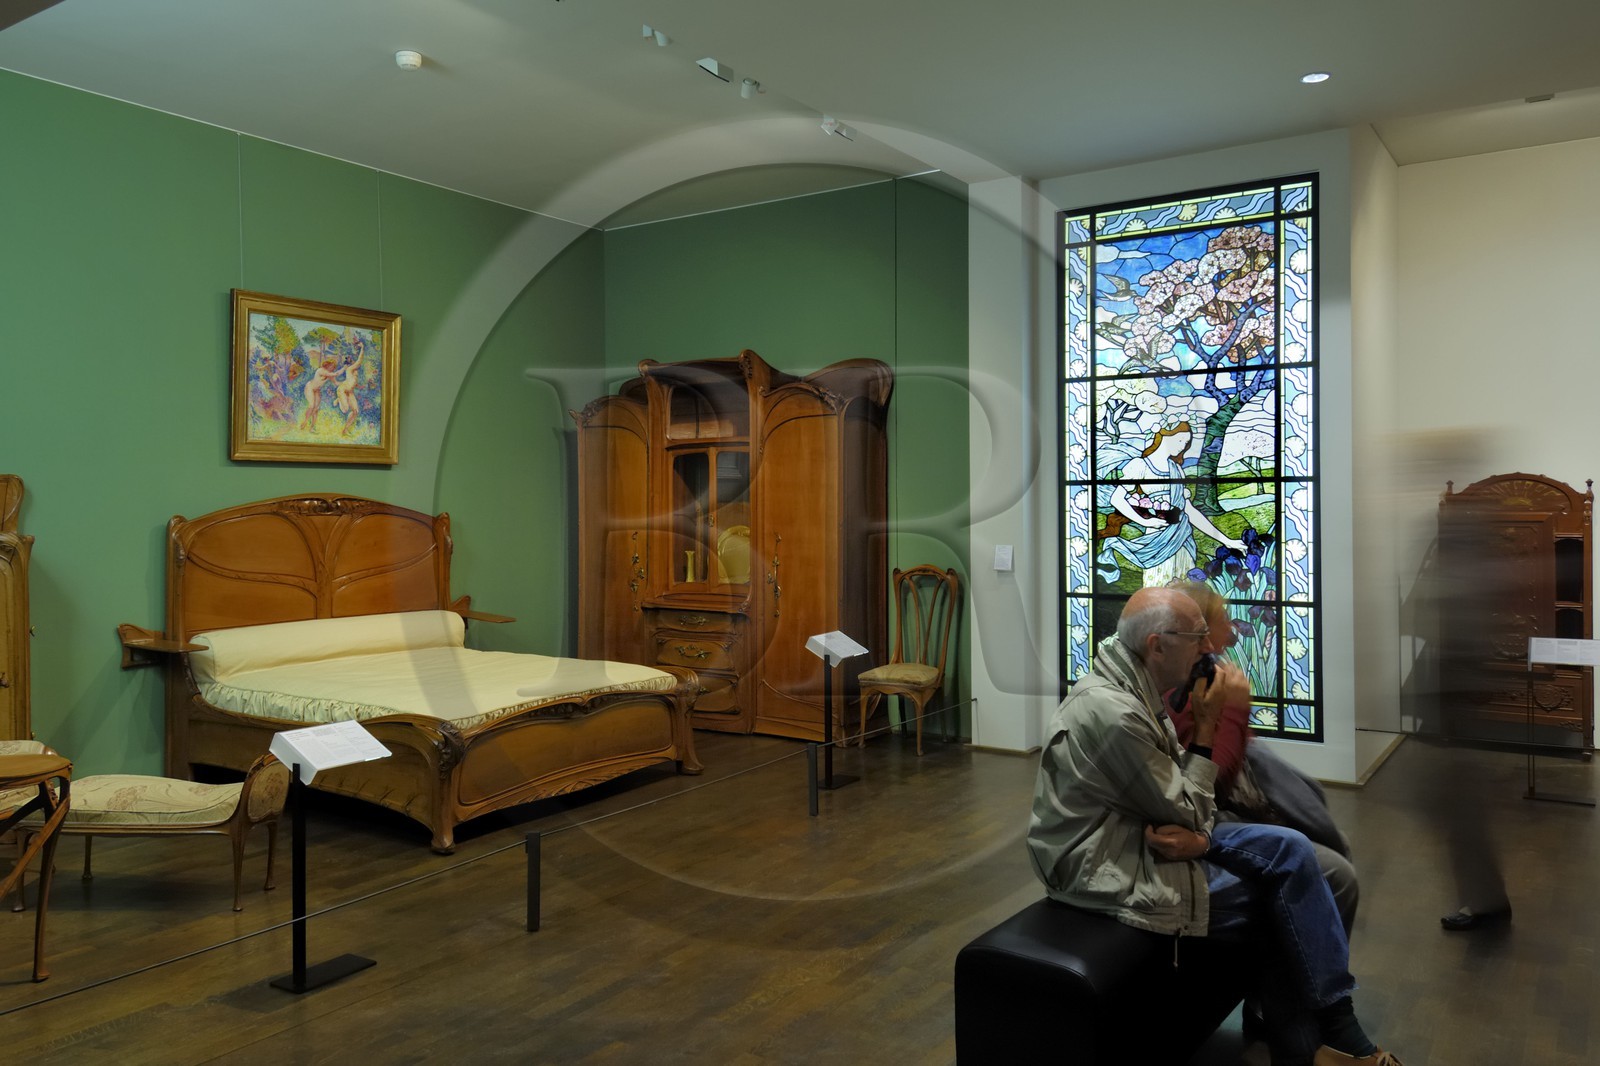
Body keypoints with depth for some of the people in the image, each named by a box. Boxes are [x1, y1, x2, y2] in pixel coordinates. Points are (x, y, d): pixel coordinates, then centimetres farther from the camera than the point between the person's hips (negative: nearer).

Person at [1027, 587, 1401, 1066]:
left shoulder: (1134, 689, 5)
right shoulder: (1113, 714, -26)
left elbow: (1177, 795, 6)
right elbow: (1188, 813, -15)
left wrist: (1196, 834, -16)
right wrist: (1208, 722, -13)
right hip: (1112, 874, -9)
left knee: (1288, 850, 0)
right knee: (1292, 899, -1)